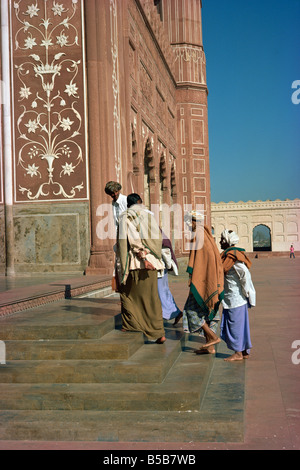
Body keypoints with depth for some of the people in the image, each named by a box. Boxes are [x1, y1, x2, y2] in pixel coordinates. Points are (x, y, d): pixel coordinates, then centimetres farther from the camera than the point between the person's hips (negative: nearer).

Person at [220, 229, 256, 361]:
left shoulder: (231, 256, -18)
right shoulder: (233, 254, 13)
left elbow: (245, 274, -23)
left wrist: (247, 292, -18)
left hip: (235, 296, -10)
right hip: (231, 296, 10)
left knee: (235, 323, -3)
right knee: (240, 324, 14)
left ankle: (238, 353, 4)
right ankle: (245, 351, 21)